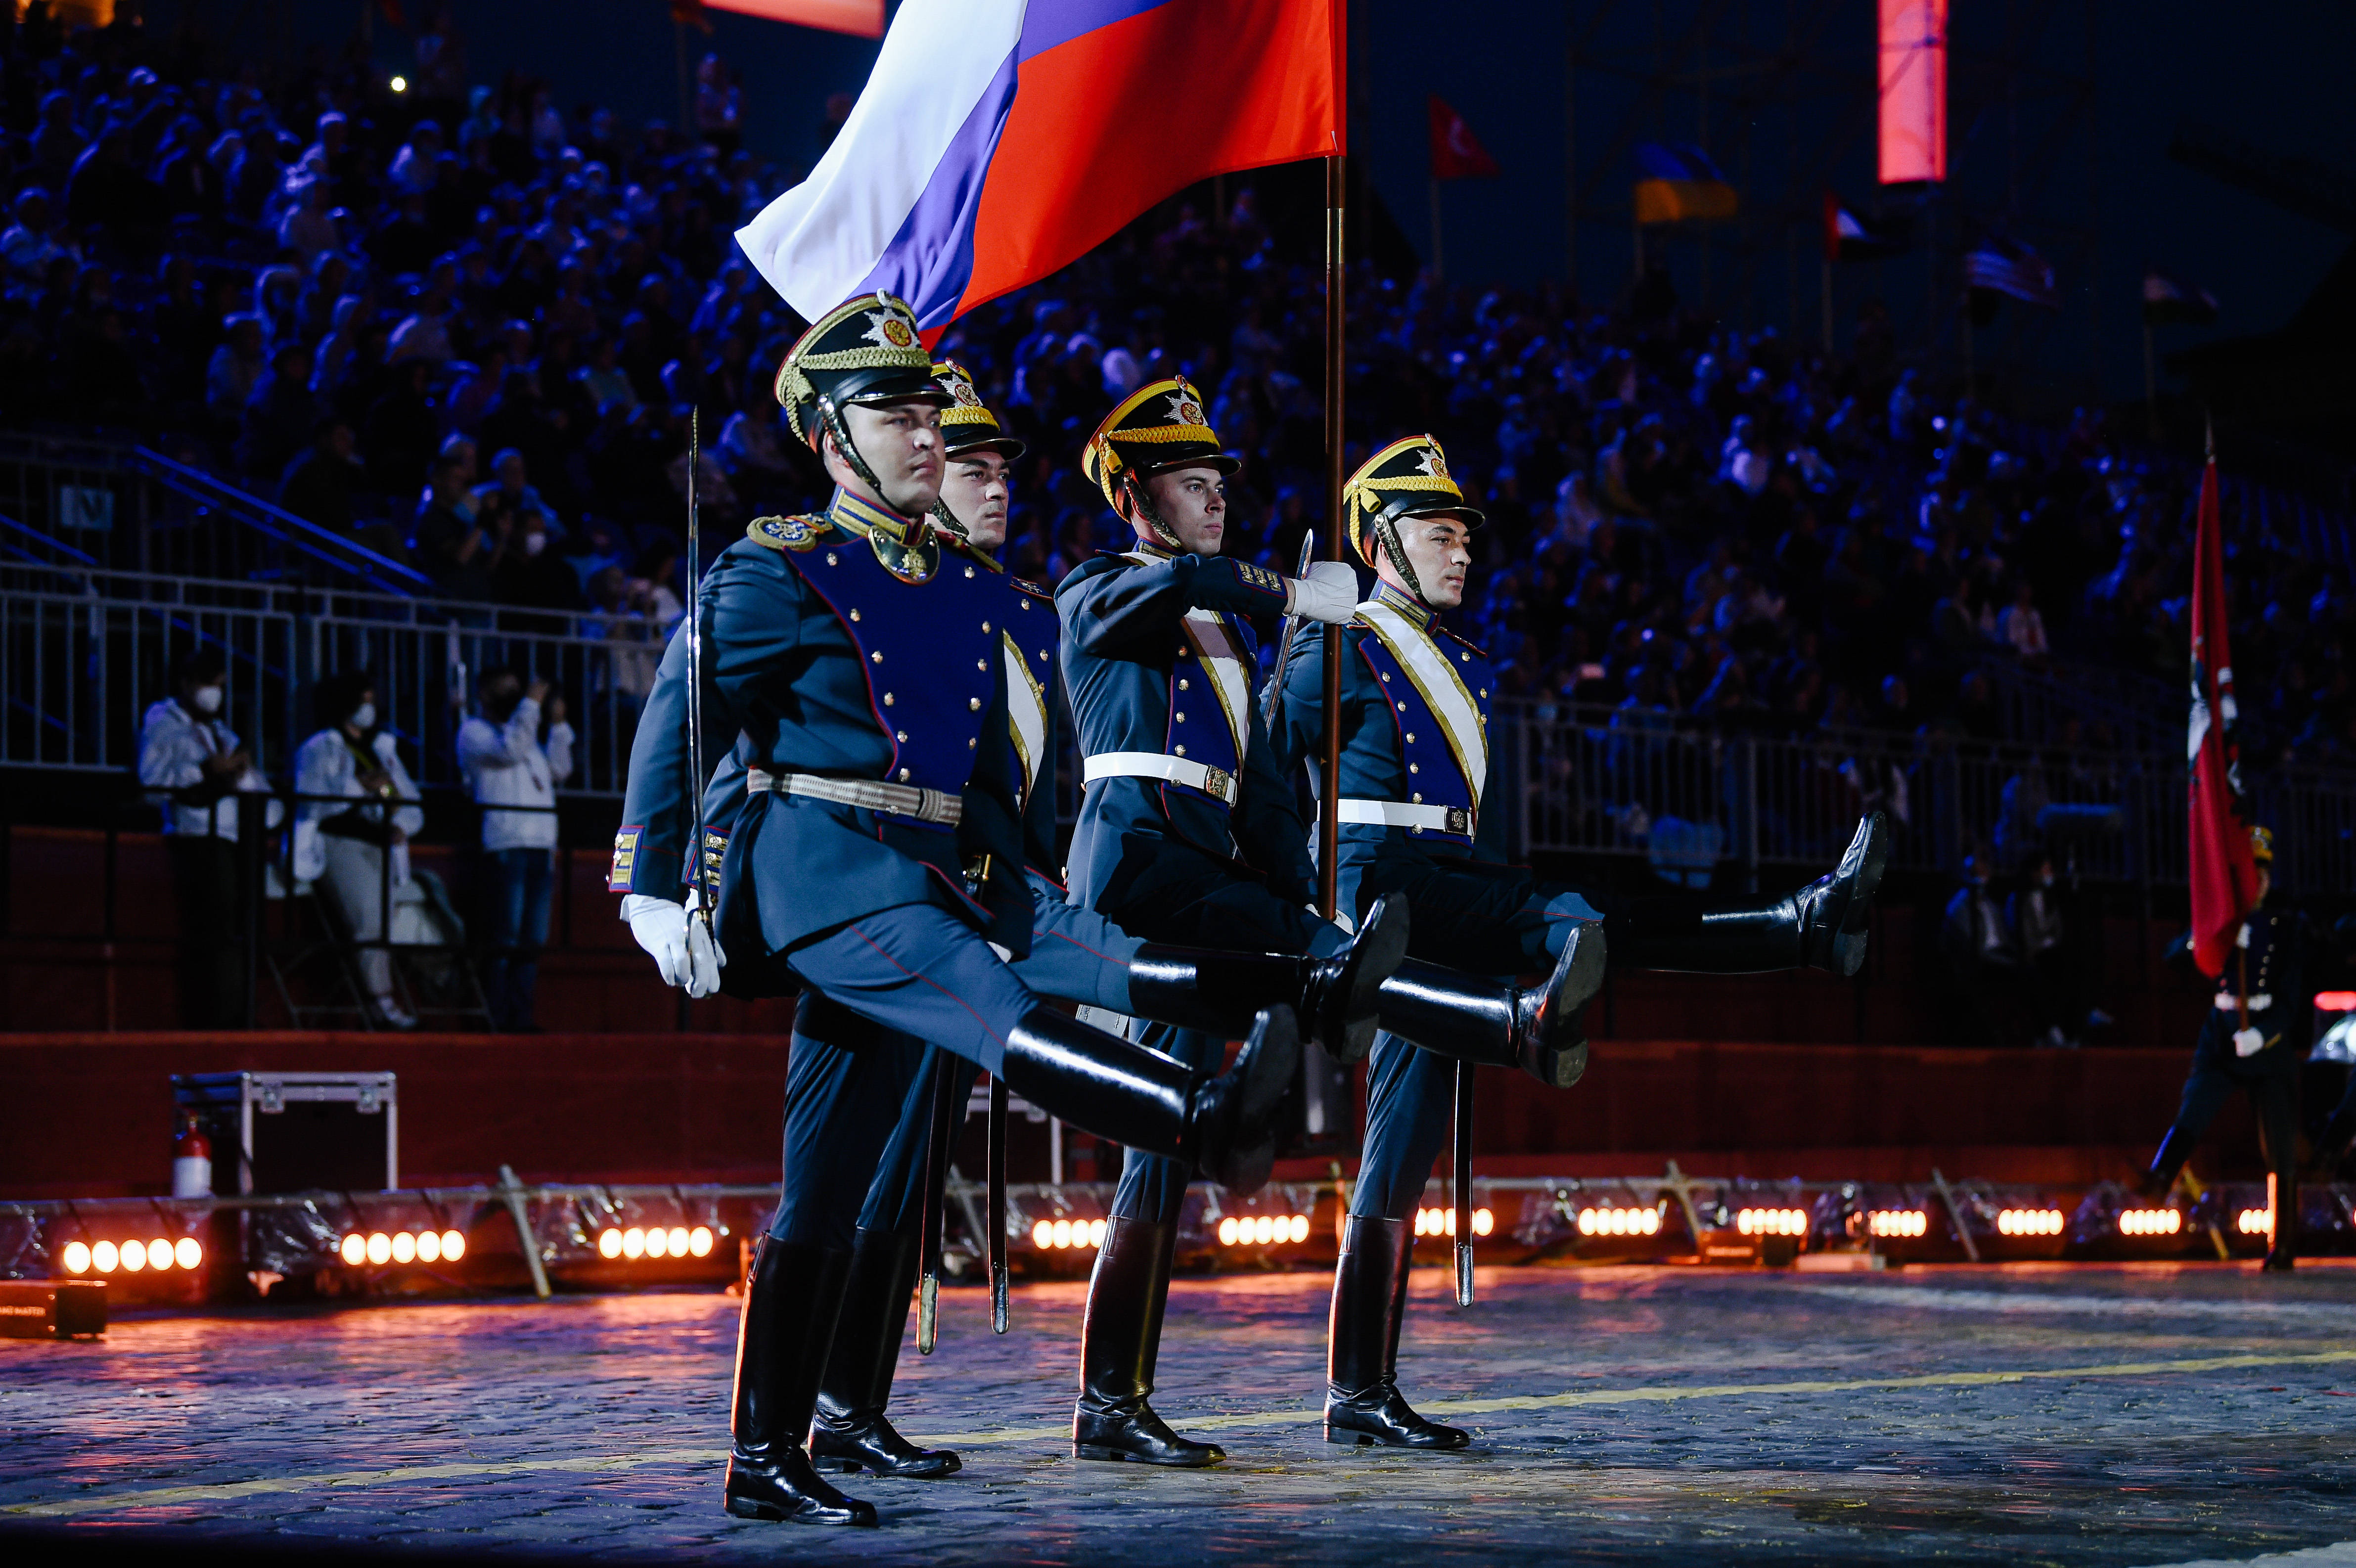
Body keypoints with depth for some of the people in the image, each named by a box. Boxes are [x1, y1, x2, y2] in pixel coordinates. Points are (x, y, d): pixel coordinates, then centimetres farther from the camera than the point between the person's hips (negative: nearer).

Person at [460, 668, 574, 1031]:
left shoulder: (525, 733, 28)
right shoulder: (474, 731, 5)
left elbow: (559, 771, 22)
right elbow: (508, 750, -12)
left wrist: (558, 725, 14)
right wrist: (530, 705, -9)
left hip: (539, 845, 7)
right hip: (503, 846, -7)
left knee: (532, 941, 4)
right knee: (504, 939, -10)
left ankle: (522, 1018, 6)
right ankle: (497, 1021, -10)